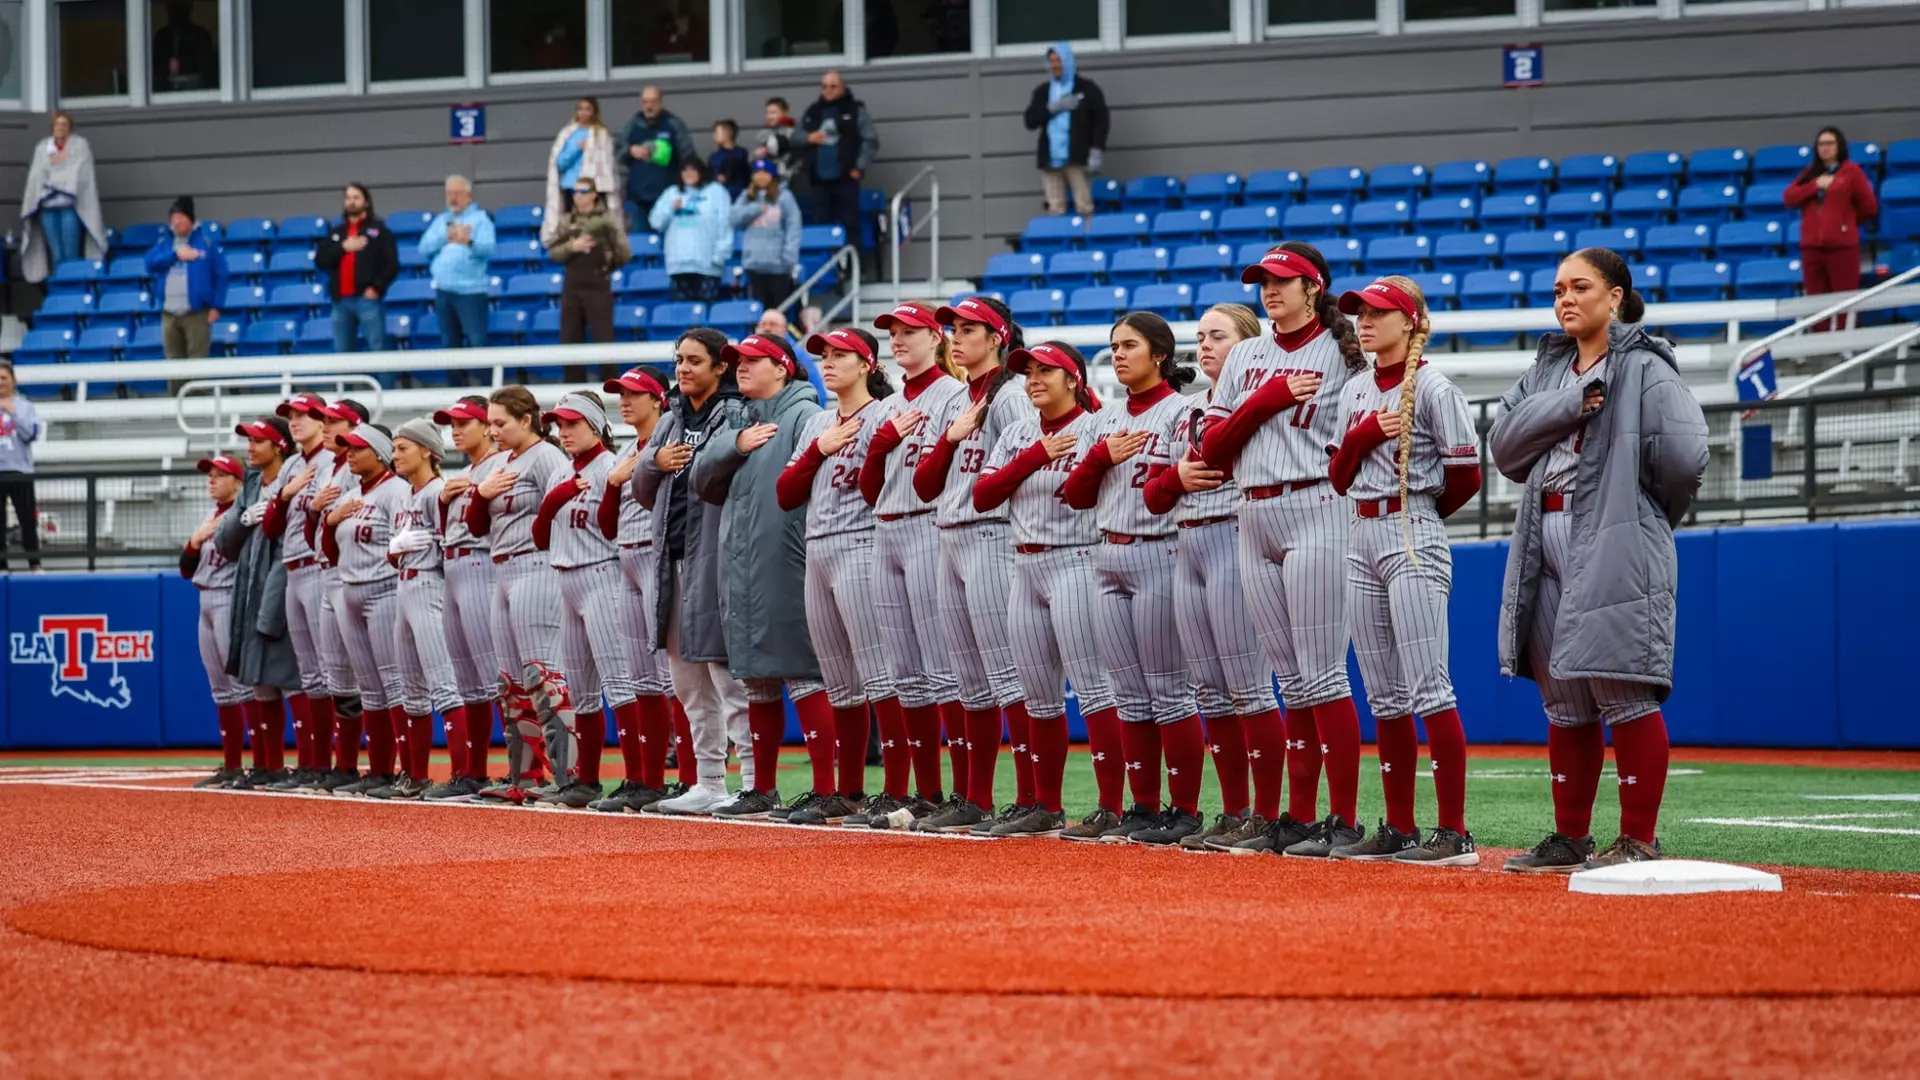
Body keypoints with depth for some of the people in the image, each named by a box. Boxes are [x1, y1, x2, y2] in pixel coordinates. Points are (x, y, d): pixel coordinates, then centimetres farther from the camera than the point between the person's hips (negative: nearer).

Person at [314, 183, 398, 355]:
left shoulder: (378, 230, 5)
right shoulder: (336, 232, 18)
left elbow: (392, 264, -2)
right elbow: (320, 261, 7)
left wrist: (377, 287, -13)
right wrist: (342, 248, -6)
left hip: (368, 298, -5)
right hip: (341, 300, 5)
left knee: (377, 352, -8)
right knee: (342, 353, 7)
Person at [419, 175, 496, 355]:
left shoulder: (480, 218, 0)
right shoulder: (441, 220, 17)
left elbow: (488, 248, -16)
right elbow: (424, 249, 7)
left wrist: (469, 242, -37)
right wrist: (445, 237, -9)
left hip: (470, 291, -6)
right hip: (443, 291, 6)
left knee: (476, 343, -13)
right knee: (450, 344, 10)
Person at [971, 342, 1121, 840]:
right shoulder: (1017, 434, 14)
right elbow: (982, 496, 2)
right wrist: (1035, 456, -6)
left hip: (1075, 564, -7)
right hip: (1025, 569, 7)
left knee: (1091, 687, -11)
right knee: (1039, 698, 10)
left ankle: (1110, 810, -11)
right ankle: (1046, 808, 18)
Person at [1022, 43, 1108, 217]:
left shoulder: (1087, 89, 7)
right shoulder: (1042, 92, 17)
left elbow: (1101, 121, 3)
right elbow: (1030, 121, 6)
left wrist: (1096, 152, -8)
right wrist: (1053, 108, -8)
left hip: (1077, 158, -3)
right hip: (1051, 161, 3)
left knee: (1084, 208, -11)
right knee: (1055, 210, 0)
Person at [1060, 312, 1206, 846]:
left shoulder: (1180, 411, -5)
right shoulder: (1104, 422, 16)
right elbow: (1076, 495, 11)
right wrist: (1104, 455, -3)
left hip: (1157, 556, -7)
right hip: (1109, 560, 7)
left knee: (1168, 691, -6)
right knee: (1129, 694, 8)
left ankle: (1184, 810, -2)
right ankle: (1143, 807, 12)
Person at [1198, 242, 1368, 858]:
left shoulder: (1342, 356, 0)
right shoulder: (1245, 359, 16)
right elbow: (1213, 450, 7)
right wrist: (1269, 397, -4)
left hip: (1315, 513, -6)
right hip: (1253, 523, 6)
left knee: (1322, 674, -9)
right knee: (1292, 680, 7)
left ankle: (1344, 821, -9)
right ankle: (1298, 818, 9)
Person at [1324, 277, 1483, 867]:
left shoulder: (1432, 387, -7)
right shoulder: (1355, 390, 15)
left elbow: (1465, 476, -8)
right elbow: (1339, 476, 13)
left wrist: (1416, 513, 6)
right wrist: (1364, 433, -5)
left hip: (1414, 540, -8)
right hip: (1362, 538, 8)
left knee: (1428, 687, -12)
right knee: (1384, 696, 8)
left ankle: (1454, 833, -13)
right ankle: (1399, 829, 12)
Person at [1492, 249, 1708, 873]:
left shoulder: (1645, 369, -4)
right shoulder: (1548, 369, 18)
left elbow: (1684, 457, -15)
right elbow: (1505, 445, 4)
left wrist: (1646, 516, 0)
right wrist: (1570, 403, -8)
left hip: (1617, 551, -7)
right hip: (1547, 546, 7)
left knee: (1625, 693, -8)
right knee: (1564, 699, 10)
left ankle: (1638, 842, -5)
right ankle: (1570, 839, 17)